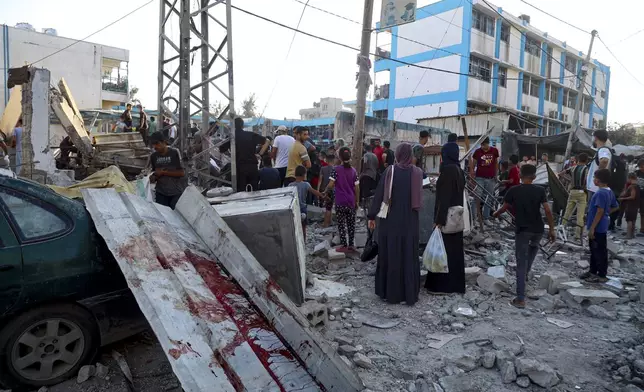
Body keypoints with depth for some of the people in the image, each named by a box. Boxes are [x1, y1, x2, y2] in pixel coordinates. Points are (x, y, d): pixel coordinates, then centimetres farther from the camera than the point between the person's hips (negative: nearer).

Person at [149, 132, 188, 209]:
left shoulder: (174, 153, -11)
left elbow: (182, 173, -13)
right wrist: (153, 178, -7)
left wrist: (164, 172, -16)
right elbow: (155, 173, 15)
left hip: (177, 192, -4)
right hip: (161, 193, 5)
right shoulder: (153, 156, 4)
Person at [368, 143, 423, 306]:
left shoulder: (390, 171, -8)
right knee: (409, 256, 9)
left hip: (390, 220, -2)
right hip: (410, 221, 2)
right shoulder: (417, 172, -1)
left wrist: (372, 216, 0)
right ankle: (410, 294, 14)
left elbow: (379, 194, -7)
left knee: (390, 255, 8)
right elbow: (419, 197, 6)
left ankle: (390, 292, 16)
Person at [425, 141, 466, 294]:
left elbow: (445, 196, -22)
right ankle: (455, 283, 23)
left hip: (447, 216, -9)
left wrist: (439, 219, -21)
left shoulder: (448, 170, -18)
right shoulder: (459, 170, 9)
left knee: (444, 248, -1)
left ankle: (442, 284, 6)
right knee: (454, 248, 14)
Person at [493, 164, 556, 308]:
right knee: (534, 246, 37)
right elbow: (548, 211, -6)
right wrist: (552, 229, 3)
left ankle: (520, 299, -3)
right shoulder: (540, 190, -3)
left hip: (522, 230, -2)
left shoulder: (513, 191, -7)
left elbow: (504, 208, 4)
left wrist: (496, 214, 25)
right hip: (538, 230, 2)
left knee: (521, 265, -1)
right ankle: (526, 272, 43)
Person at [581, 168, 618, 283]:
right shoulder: (609, 192, 9)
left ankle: (601, 275, 9)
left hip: (598, 227, -10)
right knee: (594, 250, 18)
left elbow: (600, 211, -25)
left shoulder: (600, 193, -22)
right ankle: (593, 271, 28)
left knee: (600, 251, 0)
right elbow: (615, 207, 19)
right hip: (601, 226, 10)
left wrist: (592, 228, -23)